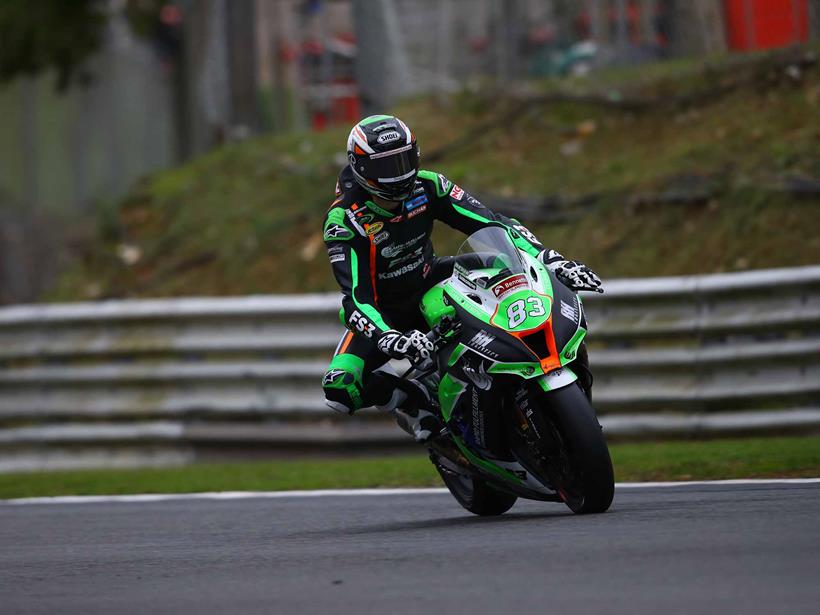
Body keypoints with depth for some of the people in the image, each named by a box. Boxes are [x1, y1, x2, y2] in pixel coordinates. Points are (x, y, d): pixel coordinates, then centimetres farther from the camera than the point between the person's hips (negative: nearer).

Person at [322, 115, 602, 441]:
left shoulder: (427, 186, -14)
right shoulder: (343, 220, -26)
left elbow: (489, 222, -18)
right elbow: (355, 293, -34)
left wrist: (550, 259, -31)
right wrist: (389, 339, -53)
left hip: (432, 282, 4)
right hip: (384, 311, -4)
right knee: (340, 389, -31)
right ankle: (414, 399, -5)